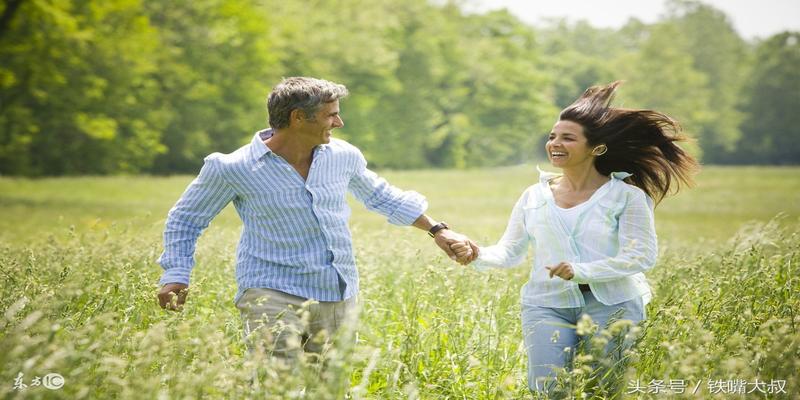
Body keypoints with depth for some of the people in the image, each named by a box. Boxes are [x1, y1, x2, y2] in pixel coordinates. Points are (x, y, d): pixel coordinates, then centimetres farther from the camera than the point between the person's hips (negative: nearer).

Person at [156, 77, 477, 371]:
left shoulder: (344, 157, 6)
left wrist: (437, 230, 22)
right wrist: (176, 275, -2)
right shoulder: (233, 169, -5)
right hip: (272, 295, -5)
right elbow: (185, 219, 9)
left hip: (337, 299, 5)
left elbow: (381, 197, 26)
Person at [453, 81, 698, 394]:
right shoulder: (534, 197, 9)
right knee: (547, 391, -10)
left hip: (611, 305, -2)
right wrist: (478, 256, -14)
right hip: (547, 306, 2)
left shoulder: (625, 195, -3)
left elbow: (642, 256, -10)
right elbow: (509, 252, 9)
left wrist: (581, 271, -21)